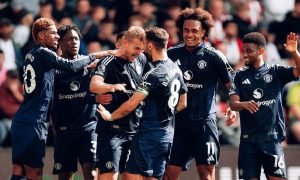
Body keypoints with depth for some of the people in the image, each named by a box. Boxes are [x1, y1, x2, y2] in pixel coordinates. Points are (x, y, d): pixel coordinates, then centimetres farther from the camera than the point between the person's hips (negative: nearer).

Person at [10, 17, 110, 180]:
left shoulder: (31, 55, 17)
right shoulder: (43, 53, -8)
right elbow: (70, 66, -19)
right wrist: (93, 57, -4)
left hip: (20, 122, 9)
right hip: (32, 124, -9)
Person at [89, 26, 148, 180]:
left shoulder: (141, 60, 11)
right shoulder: (109, 62, -9)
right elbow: (94, 86, -28)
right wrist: (112, 87, -48)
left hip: (135, 129, 7)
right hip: (112, 130, -7)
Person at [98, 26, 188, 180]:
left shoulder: (154, 75, -17)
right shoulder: (176, 70, 10)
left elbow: (131, 105, -19)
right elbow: (182, 103, 22)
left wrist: (110, 116, -5)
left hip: (149, 135, -8)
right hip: (167, 135, 9)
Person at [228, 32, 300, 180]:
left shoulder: (275, 72, 5)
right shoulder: (240, 76, 9)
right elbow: (233, 104, 0)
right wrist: (244, 104, -23)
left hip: (272, 138, -2)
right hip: (248, 139, 2)